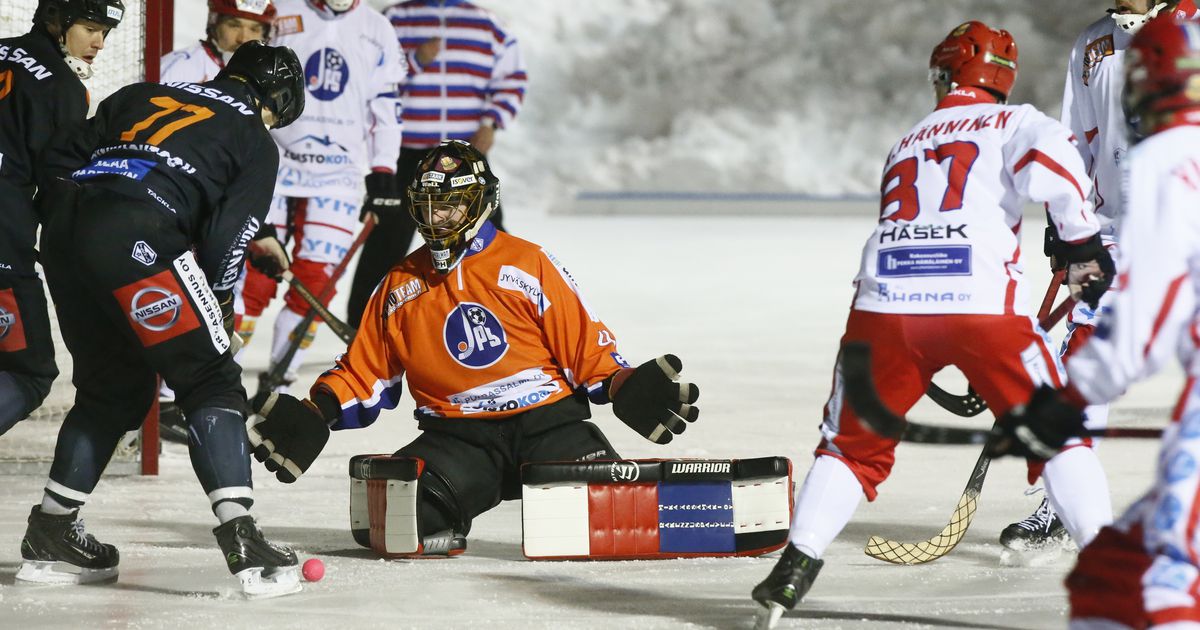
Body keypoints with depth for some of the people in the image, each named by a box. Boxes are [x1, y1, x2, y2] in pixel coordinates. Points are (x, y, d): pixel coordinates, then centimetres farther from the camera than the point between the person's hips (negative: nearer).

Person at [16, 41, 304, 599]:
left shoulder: (141, 96, 30)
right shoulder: (256, 143, 15)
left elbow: (59, 159, 24)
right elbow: (225, 236, 5)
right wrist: (219, 307, 17)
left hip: (63, 233, 6)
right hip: (137, 241, -6)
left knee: (115, 387, 21)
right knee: (209, 381, 0)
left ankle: (50, 536, 22)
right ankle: (241, 539, -13)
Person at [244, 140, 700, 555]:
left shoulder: (528, 264, 3)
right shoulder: (400, 287, 14)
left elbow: (585, 344, 2)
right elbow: (364, 372, 16)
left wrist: (624, 388, -16)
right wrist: (315, 417, 0)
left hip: (545, 421, -2)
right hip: (457, 437, 2)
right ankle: (442, 524, 8)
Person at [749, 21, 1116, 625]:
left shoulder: (906, 145, 33)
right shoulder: (1014, 123, 17)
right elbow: (1050, 159, -9)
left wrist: (950, 376, 41)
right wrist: (1083, 241, 2)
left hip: (886, 303, 3)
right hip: (982, 301, -3)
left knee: (852, 442, 19)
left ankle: (794, 569, 8)